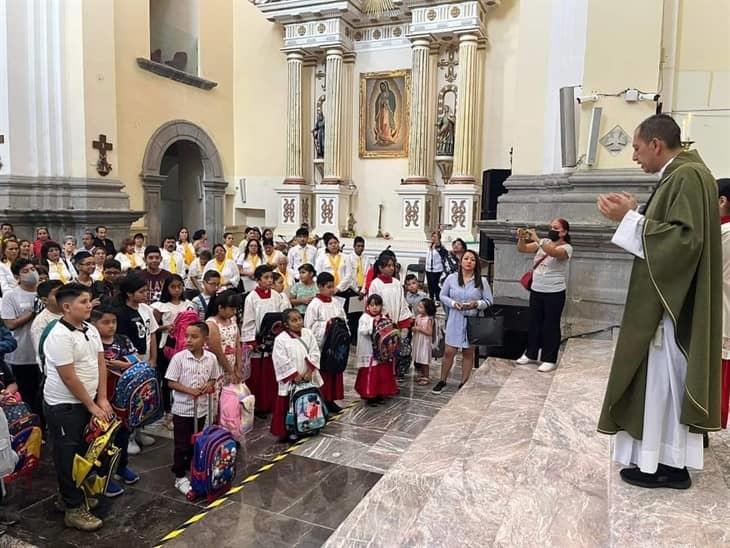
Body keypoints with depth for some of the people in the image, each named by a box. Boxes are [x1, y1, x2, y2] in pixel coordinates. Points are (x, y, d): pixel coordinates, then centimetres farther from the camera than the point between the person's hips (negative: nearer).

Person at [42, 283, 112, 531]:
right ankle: (73, 509, 15)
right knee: (69, 457, 4)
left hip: (86, 402, 8)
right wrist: (92, 406, -14)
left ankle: (75, 495, 35)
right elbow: (69, 378, -21)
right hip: (64, 406, -8)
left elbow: (101, 364, 7)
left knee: (83, 452, 18)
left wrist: (102, 399, 1)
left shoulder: (91, 329, 3)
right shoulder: (60, 336, -22)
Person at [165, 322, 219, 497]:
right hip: (182, 409, -3)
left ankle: (189, 470, 36)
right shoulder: (179, 358, -14)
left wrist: (209, 385, -14)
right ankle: (180, 477, 18)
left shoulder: (211, 358, -5)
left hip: (201, 408, 4)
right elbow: (171, 382, -10)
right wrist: (189, 390, -23)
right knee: (181, 445, 6)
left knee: (195, 443, 18)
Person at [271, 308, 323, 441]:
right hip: (290, 380, -4)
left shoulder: (308, 334, 0)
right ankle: (287, 432, 15)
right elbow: (281, 361, -16)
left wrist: (310, 370, -11)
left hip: (309, 378, 4)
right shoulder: (280, 339, -13)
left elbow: (314, 353, -1)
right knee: (290, 406, 3)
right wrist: (295, 375, -15)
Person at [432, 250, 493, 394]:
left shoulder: (482, 281, -2)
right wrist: (453, 303, -13)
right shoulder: (451, 278, -2)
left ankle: (464, 383, 24)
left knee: (469, 353, 10)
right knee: (449, 352, 2)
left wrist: (477, 304, -19)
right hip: (455, 320, 0)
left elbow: (488, 301, 0)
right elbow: (443, 296, 5)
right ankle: (442, 381, 20)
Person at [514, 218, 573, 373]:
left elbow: (554, 252, -33)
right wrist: (522, 238, -20)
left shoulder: (566, 248, -10)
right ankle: (531, 354, 27)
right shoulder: (543, 242, 6)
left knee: (551, 326, 2)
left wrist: (537, 239, -38)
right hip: (536, 291, 6)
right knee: (534, 323, 14)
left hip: (554, 293, -6)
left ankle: (549, 360, 12)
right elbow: (522, 249, 0)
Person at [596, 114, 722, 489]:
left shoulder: (689, 175, -16)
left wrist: (630, 219, -20)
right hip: (667, 298, 10)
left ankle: (663, 465, 11)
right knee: (666, 380, 13)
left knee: (664, 379, -1)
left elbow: (683, 238, -24)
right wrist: (633, 214, 8)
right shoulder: (678, 175, 15)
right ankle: (672, 461, 23)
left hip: (671, 302, -10)